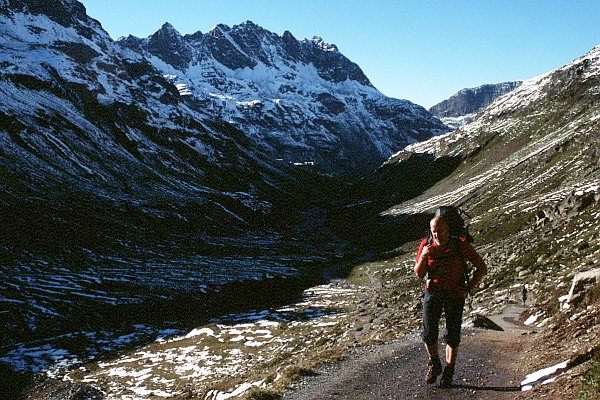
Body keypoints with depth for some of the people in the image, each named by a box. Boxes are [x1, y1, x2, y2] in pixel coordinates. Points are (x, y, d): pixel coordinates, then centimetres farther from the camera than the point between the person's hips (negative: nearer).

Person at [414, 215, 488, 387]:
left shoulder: (460, 245, -11)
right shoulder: (426, 245, -6)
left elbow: (482, 267, -4)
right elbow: (419, 274, -4)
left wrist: (470, 288, -10)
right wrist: (423, 256, -22)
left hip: (455, 296, -1)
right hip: (432, 293, 1)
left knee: (452, 336, 4)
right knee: (429, 334, -6)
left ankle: (448, 373, 20)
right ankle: (434, 366, 19)